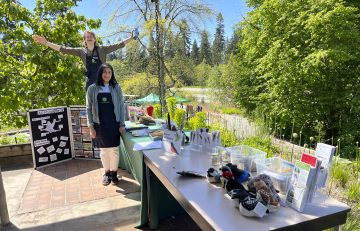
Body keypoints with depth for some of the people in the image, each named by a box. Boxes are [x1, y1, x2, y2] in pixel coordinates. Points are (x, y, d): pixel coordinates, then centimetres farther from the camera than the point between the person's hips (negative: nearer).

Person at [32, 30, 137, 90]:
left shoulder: (102, 49, 4)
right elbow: (64, 49, 5)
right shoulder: (81, 51, 8)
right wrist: (46, 43, -1)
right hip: (91, 83, 1)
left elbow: (117, 45, 2)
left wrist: (131, 38, -3)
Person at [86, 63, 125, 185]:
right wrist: (91, 126, -4)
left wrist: (122, 124, -3)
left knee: (114, 149, 4)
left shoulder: (116, 88, 2)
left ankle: (114, 172, 22)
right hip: (99, 125, 0)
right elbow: (89, 108, 1)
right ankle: (107, 172, 27)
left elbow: (121, 106, 3)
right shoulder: (92, 88, 0)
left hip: (114, 124, 0)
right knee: (103, 150, 9)